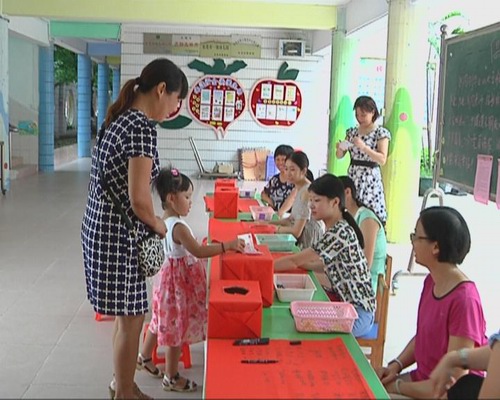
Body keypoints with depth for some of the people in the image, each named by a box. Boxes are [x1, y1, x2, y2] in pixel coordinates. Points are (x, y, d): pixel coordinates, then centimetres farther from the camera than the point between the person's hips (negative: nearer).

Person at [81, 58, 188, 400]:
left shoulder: (120, 118, 11)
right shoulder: (143, 128, -19)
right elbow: (138, 199, -23)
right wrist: (159, 226, -4)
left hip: (102, 225, 10)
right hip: (120, 232, -10)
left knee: (127, 313, 22)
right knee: (131, 318, 5)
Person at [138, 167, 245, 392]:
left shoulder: (165, 221, 4)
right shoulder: (178, 227, -26)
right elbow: (198, 251, -30)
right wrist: (227, 246, -26)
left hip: (172, 276, 10)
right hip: (179, 281, -10)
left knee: (163, 321, 25)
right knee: (177, 328, 3)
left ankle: (144, 357, 42)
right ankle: (171, 378, 17)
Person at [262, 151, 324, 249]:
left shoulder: (307, 191, -20)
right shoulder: (298, 188, 8)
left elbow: (296, 231, -20)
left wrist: (277, 228, -6)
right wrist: (269, 223, 6)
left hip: (310, 243, -8)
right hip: (301, 240, 8)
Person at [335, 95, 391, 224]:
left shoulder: (381, 133, -3)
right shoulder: (352, 132, 11)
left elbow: (382, 159, -12)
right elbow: (339, 156, 12)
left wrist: (364, 147, -22)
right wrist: (340, 148, -11)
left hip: (370, 179, -4)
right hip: (352, 177, 4)